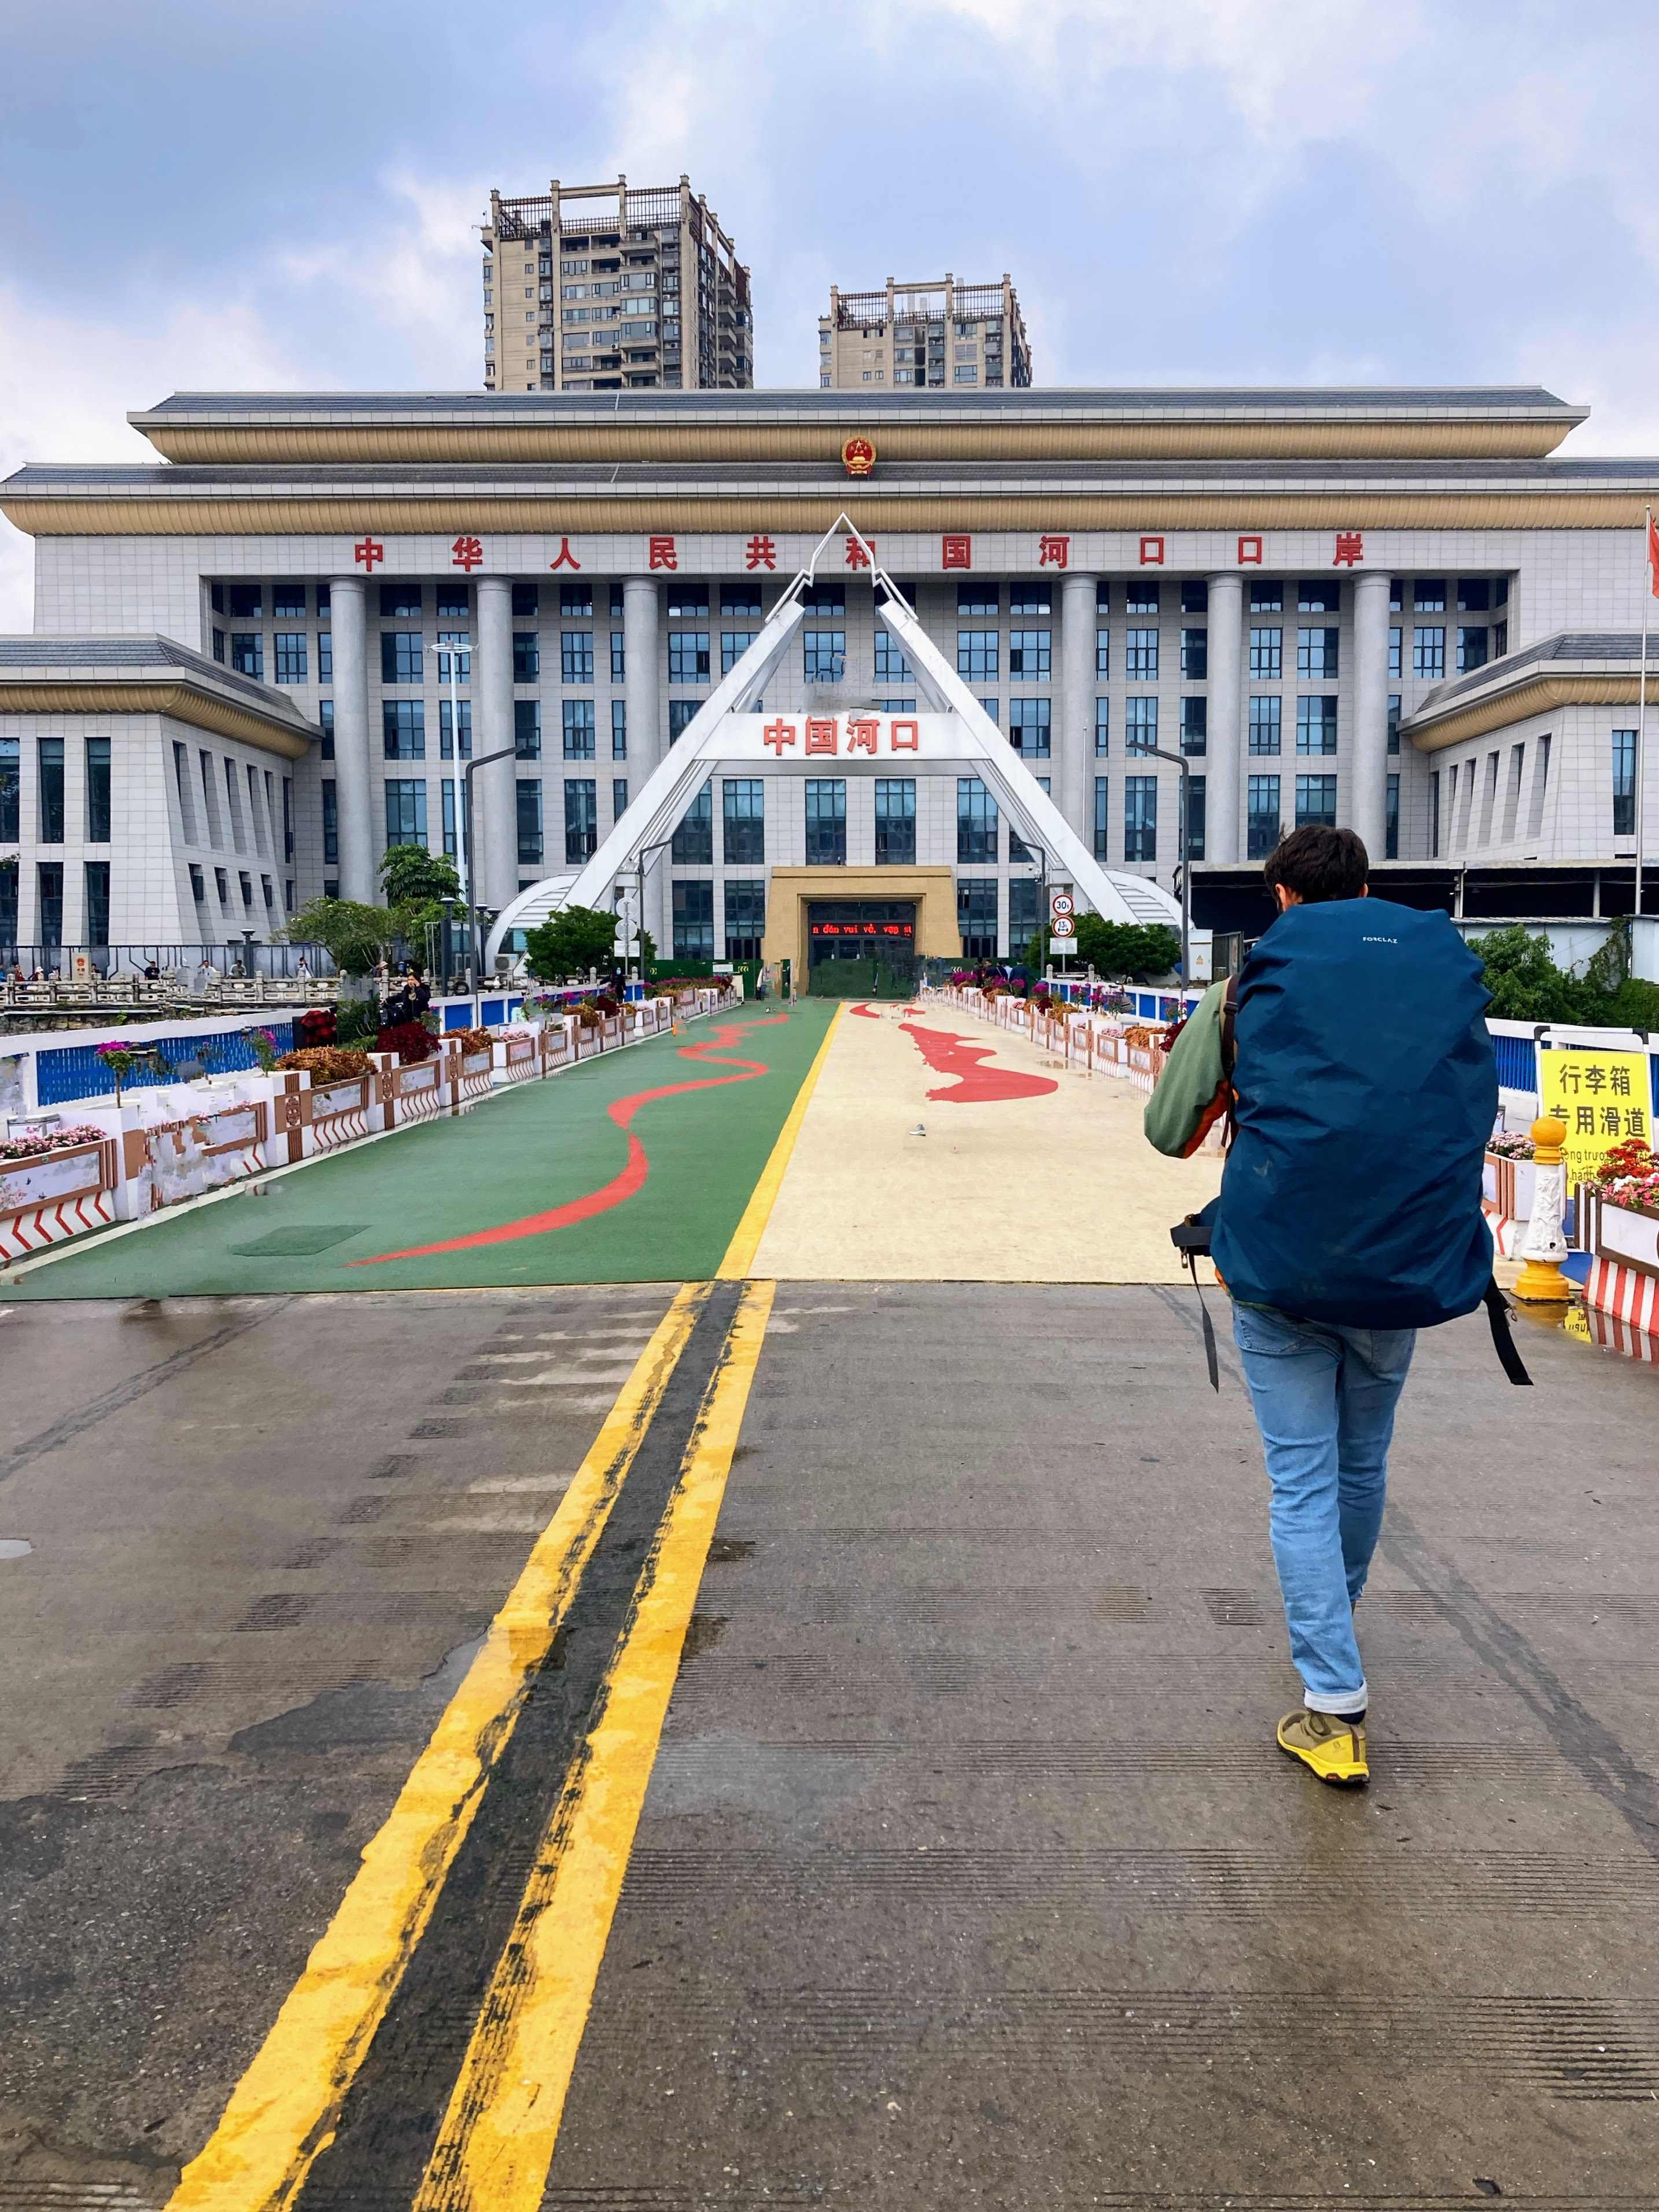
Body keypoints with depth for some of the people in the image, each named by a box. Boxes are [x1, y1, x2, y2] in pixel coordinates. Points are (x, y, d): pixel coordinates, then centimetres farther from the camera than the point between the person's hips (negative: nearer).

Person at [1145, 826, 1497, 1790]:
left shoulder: (1255, 986, -3)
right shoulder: (1449, 970, 5)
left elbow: (1174, 1132, 0)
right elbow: (1481, 1116, 14)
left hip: (1281, 1270, -3)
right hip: (1401, 1271, 3)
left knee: (1304, 1481, 4)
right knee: (1363, 1465, 22)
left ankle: (1336, 1708, 3)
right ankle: (1336, 1619, 45)